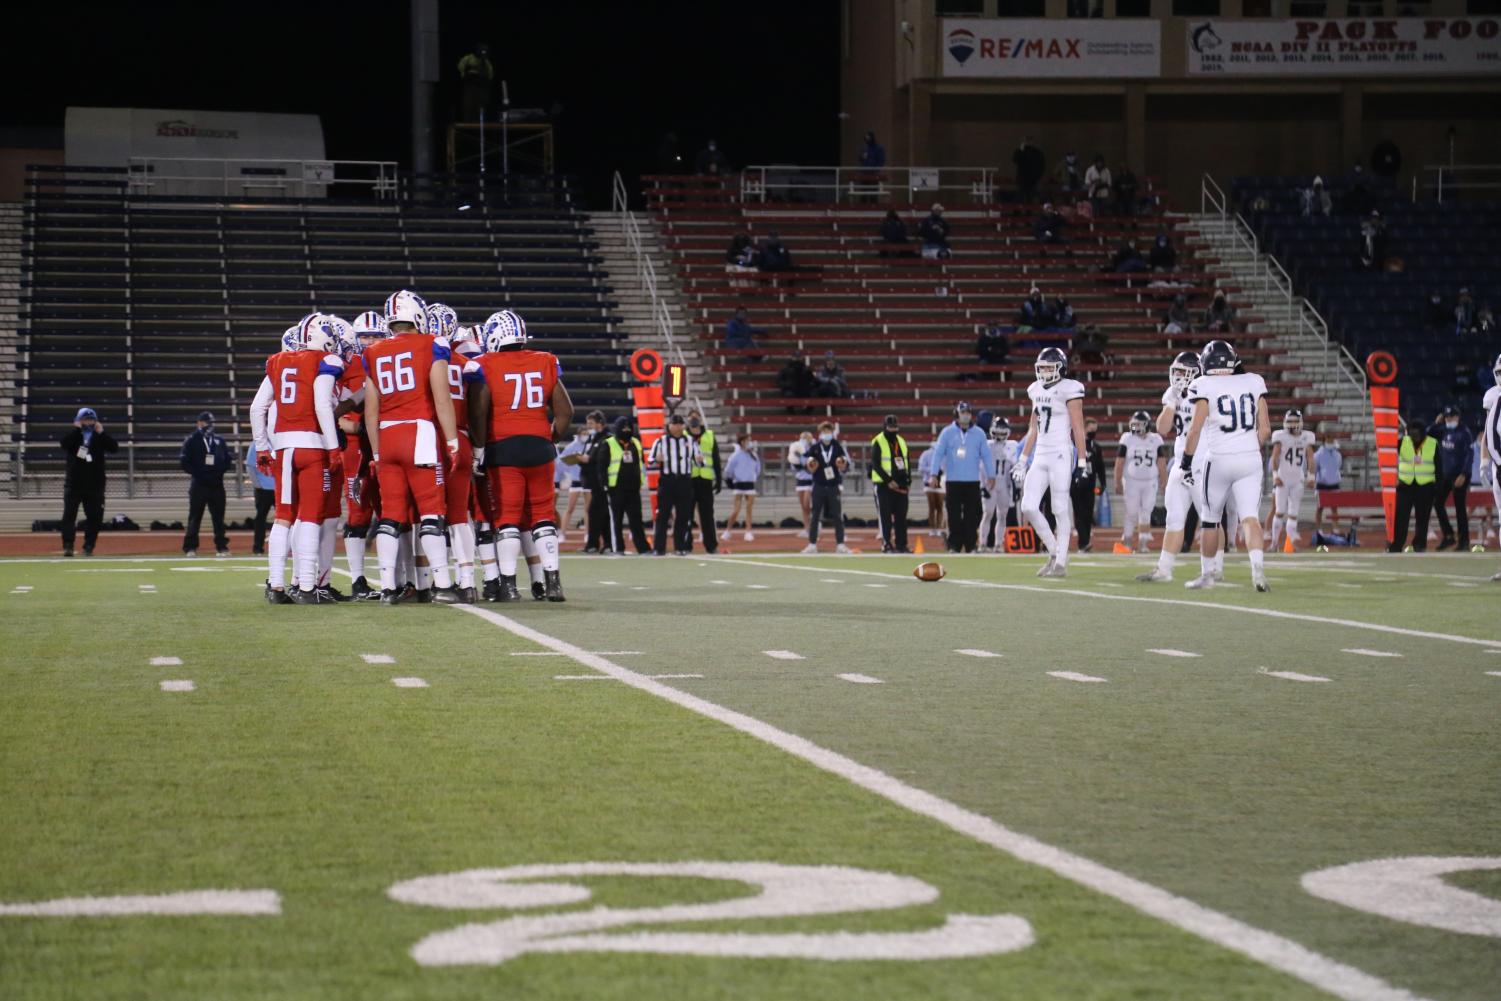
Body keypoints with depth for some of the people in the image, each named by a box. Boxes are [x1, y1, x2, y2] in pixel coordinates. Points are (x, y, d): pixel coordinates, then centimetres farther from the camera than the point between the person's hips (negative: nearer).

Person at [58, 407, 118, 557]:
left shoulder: (99, 438, 6)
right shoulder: (72, 436, 2)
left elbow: (114, 448, -8)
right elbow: (63, 443, -20)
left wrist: (101, 433, -14)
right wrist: (76, 429, -17)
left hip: (95, 485, 2)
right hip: (74, 484, -2)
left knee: (94, 517, 2)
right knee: (69, 515, -8)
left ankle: (88, 547, 12)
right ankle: (68, 546, -8)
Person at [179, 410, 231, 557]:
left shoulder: (220, 441, 13)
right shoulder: (191, 441, 1)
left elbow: (227, 461, 14)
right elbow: (184, 461, -4)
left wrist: (219, 472, -4)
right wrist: (197, 473, -13)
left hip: (216, 484, 4)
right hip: (199, 484, -4)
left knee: (219, 516, 5)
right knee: (195, 516, -3)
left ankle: (221, 546, 9)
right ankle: (190, 547, -1)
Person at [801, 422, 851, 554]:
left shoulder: (837, 447, 4)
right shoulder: (815, 448, 2)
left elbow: (845, 466, 7)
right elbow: (809, 468, 5)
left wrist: (843, 465, -15)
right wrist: (811, 466, -17)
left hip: (834, 486, 0)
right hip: (819, 486, 0)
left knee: (838, 516, -1)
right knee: (814, 516, 1)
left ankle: (840, 544, 2)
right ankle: (812, 544, 7)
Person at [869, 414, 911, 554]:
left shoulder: (901, 441, 13)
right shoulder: (878, 442, -7)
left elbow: (907, 462, 18)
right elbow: (875, 464, -12)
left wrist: (908, 482, 8)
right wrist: (888, 480, -17)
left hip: (901, 484, 6)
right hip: (884, 484, -6)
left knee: (901, 516, 5)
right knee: (885, 515, -3)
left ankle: (901, 544, 9)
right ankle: (886, 544, 1)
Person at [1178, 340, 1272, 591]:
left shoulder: (1205, 386, -5)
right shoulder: (1253, 382, 6)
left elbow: (1195, 429, -8)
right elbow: (1265, 429, 7)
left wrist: (1186, 460, 2)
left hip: (1219, 459, -3)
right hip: (1250, 458, 3)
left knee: (1210, 519, 14)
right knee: (1249, 517, -3)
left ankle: (1207, 573, 24)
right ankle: (1258, 566, -26)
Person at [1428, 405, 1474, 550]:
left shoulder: (1464, 433, -12)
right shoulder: (1443, 430, 7)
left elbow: (1470, 455, -15)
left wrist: (1463, 475, -21)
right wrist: (1436, 423, -4)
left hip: (1459, 475, -7)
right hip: (1444, 474, 7)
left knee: (1460, 507, -3)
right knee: (1438, 503, 2)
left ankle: (1464, 540, 3)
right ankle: (1448, 536, 12)